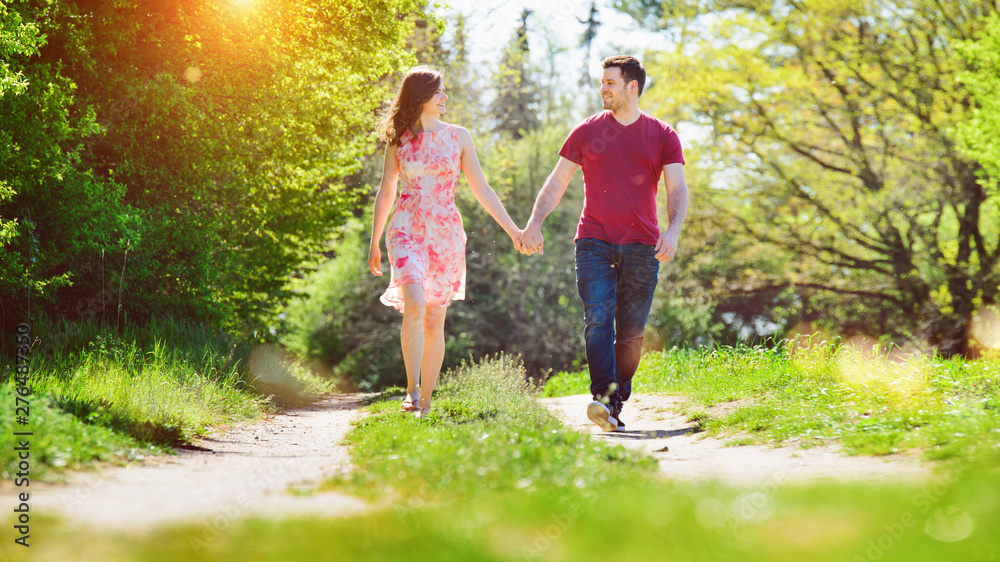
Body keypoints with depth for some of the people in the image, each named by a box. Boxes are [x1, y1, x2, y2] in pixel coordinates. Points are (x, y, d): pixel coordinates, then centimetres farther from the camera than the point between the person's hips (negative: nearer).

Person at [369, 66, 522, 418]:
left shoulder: (458, 136, 6)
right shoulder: (398, 139, 5)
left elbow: (481, 189, 7)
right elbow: (385, 193, 14)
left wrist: (512, 229, 1)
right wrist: (374, 243, 17)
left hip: (446, 234, 1)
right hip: (407, 231, -1)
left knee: (435, 320, 2)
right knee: (414, 306, -24)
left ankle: (425, 400, 14)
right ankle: (411, 389, -13)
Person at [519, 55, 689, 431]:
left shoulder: (662, 136, 8)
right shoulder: (587, 132, 10)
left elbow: (677, 189, 3)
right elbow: (556, 183, 12)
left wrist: (673, 230, -16)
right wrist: (534, 224, -2)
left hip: (641, 246, 0)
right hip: (594, 243, 0)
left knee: (631, 333, 1)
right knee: (598, 319, -17)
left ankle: (617, 403, 10)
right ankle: (603, 397, -25)